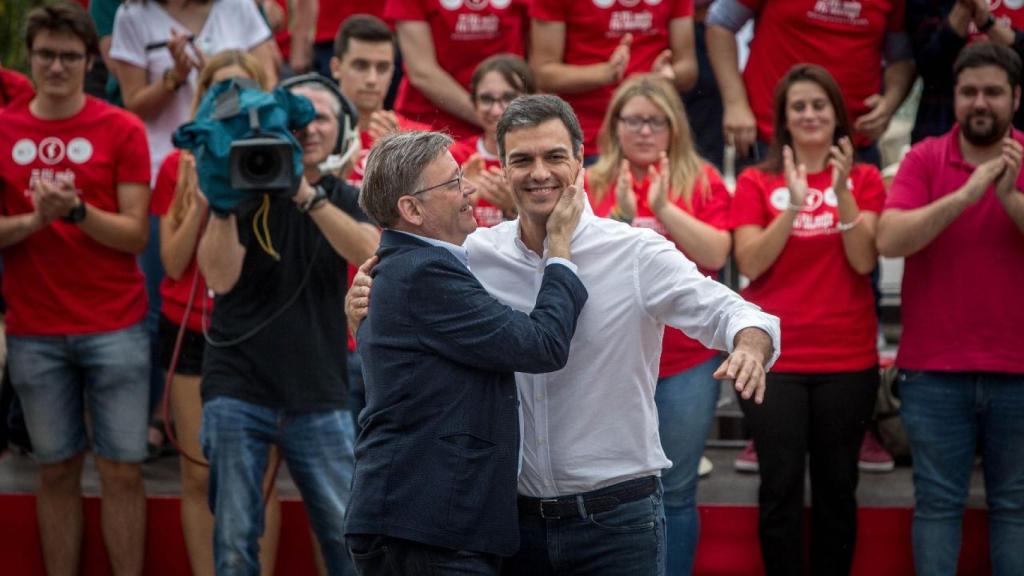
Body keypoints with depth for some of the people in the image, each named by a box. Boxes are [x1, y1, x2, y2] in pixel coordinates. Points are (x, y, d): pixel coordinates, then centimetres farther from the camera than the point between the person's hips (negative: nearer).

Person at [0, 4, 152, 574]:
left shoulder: (122, 130, -1)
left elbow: (136, 233, -5)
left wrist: (76, 211, -21)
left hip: (115, 328, -2)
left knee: (123, 470, -1)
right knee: (57, 470, 8)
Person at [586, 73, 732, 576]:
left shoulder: (701, 181, 3)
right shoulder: (591, 185, 3)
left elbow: (715, 254, -8)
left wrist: (664, 208, -17)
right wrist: (620, 217, -19)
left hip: (685, 363, 0)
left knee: (676, 492, 6)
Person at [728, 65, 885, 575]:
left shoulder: (863, 179, 5)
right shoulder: (757, 182, 3)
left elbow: (864, 261, -7)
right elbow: (750, 264, -8)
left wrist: (843, 193, -18)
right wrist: (793, 205, -18)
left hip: (847, 359, 1)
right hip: (772, 357, -1)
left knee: (837, 486, 6)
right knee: (781, 486, -3)